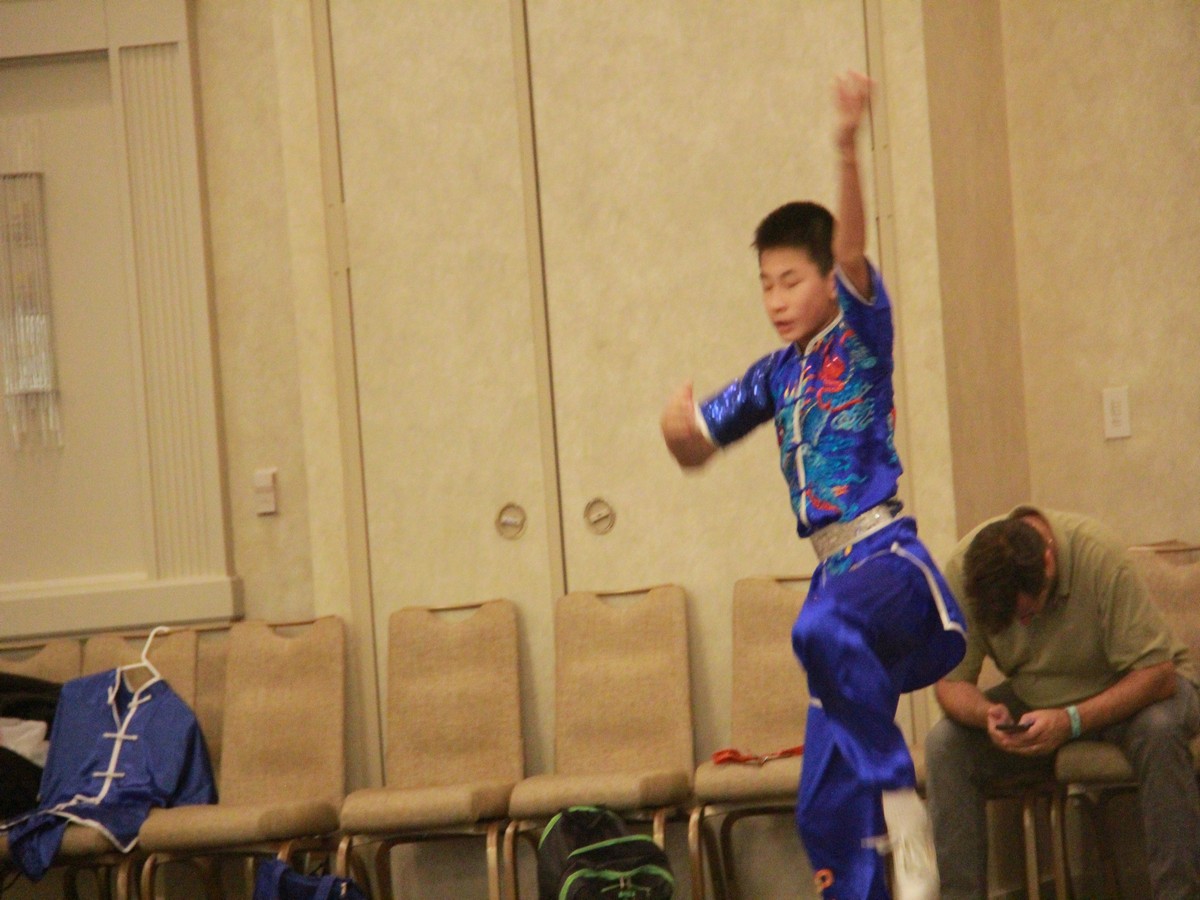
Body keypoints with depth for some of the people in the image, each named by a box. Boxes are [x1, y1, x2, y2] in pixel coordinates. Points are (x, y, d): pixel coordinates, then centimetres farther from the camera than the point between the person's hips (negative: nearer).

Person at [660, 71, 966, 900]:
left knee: (821, 628, -40)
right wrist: (681, 425, 0)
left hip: (887, 555, -7)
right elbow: (693, 445, 25)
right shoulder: (778, 376, 16)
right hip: (833, 567, 7)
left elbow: (852, 250, -19)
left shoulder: (862, 335, -1)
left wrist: (849, 154, -37)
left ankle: (903, 806, -31)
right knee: (826, 804, 5)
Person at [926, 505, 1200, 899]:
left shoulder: (1099, 556, -33)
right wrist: (986, 714, -36)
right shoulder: (961, 571, -22)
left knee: (1158, 730, -36)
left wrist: (1072, 721, -41)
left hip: (1127, 691, -3)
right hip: (1033, 701, 4)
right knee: (944, 744, -19)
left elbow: (1157, 673, -32)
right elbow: (950, 682, -13)